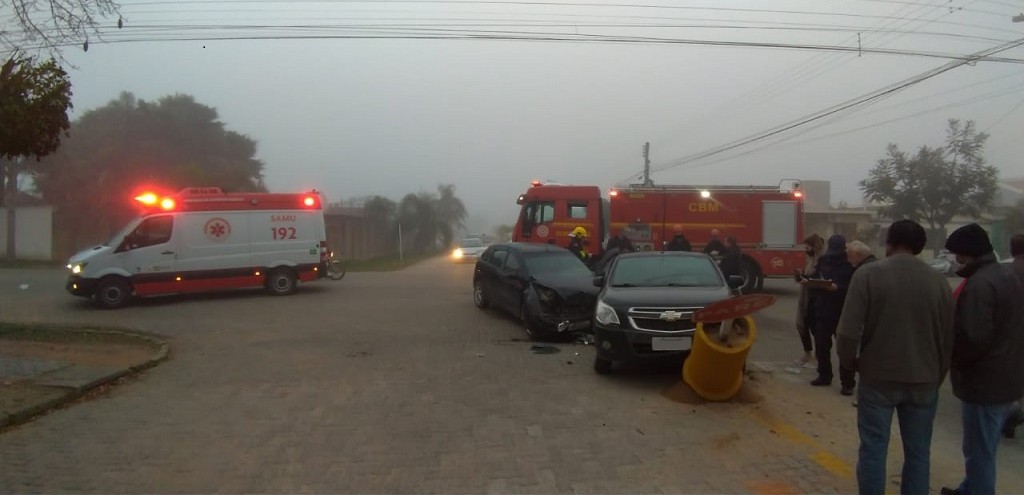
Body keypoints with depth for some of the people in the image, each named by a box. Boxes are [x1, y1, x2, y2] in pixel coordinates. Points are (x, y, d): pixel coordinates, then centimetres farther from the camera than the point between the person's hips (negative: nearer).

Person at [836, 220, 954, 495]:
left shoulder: (868, 274, -9)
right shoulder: (938, 281, 2)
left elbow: (848, 331, -14)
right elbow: (949, 338, 7)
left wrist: (850, 363, 5)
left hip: (878, 378, -3)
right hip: (923, 381, 3)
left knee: (873, 450, 7)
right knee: (917, 453, 14)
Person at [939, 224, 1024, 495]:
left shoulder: (979, 284, -23)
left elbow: (974, 337, -29)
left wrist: (949, 357, -10)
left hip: (984, 380, -10)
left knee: (979, 450, 1)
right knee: (983, 447, 23)